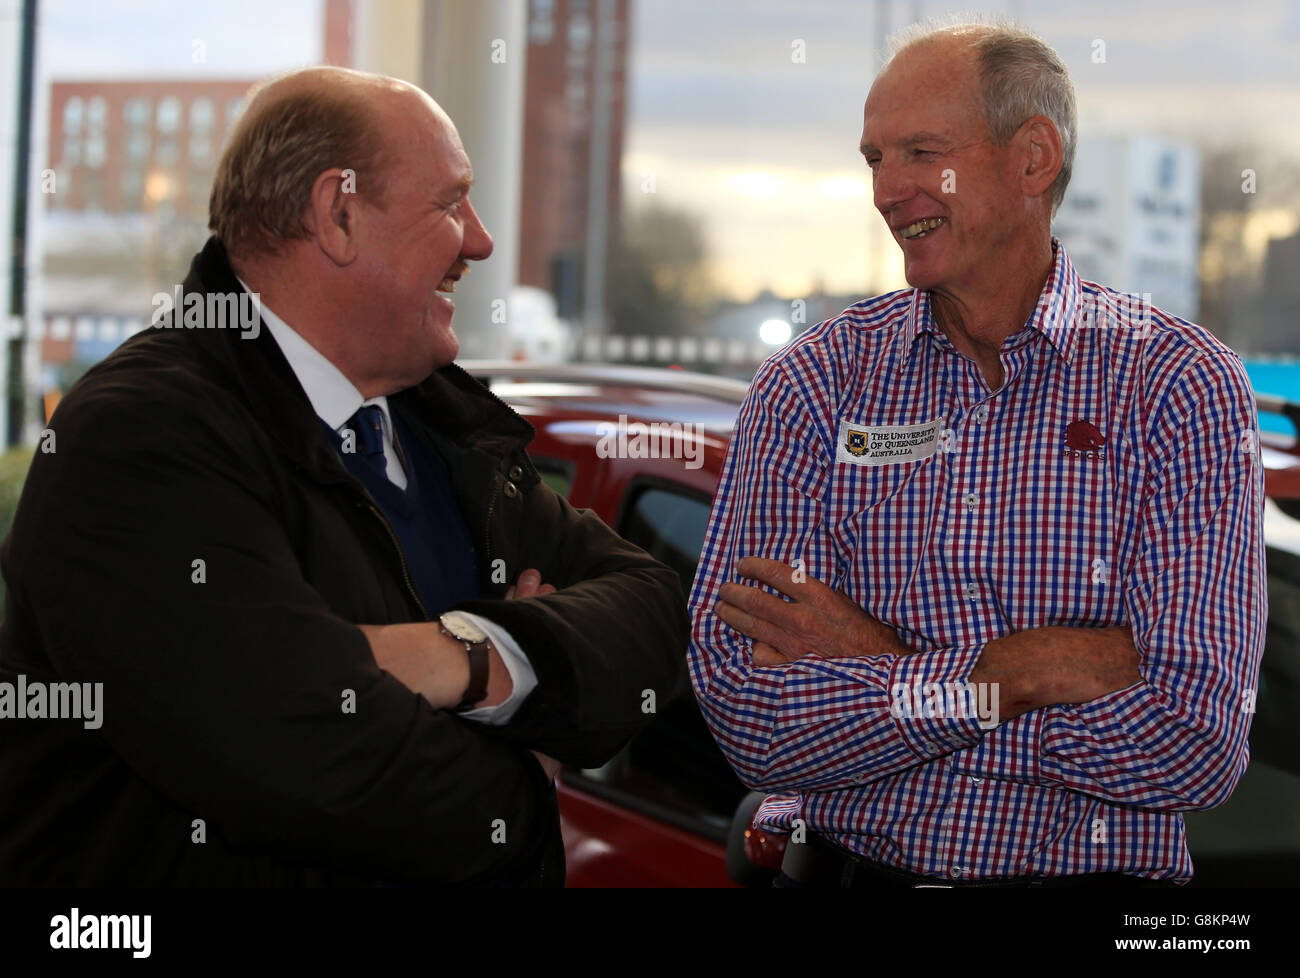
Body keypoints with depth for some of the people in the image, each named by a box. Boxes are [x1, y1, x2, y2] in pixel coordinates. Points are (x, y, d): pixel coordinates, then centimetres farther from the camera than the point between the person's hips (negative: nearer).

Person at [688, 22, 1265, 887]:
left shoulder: (1182, 385, 0)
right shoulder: (812, 384, 4)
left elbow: (1197, 747, -10)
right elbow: (748, 719, -5)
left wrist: (880, 664, -8)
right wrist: (1022, 672, -12)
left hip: (1091, 876, -1)